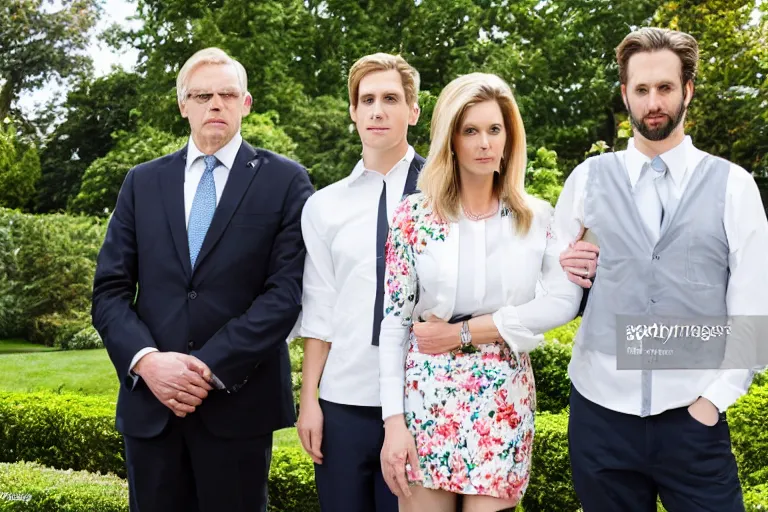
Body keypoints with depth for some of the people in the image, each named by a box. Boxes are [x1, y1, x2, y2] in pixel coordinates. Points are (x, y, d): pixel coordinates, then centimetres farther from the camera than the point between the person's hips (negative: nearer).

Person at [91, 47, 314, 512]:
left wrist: (211, 368, -15)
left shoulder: (284, 180, 1)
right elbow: (110, 290, 6)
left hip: (239, 402, -2)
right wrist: (146, 360, -11)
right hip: (150, 401, 3)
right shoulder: (143, 182, 11)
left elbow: (286, 291, -8)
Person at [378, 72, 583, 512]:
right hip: (428, 396, -1)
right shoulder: (414, 215, -1)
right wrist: (394, 422, -8)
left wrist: (466, 331, -12)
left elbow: (564, 301, -8)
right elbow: (393, 321, -2)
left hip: (505, 401, 1)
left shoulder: (537, 217, 4)